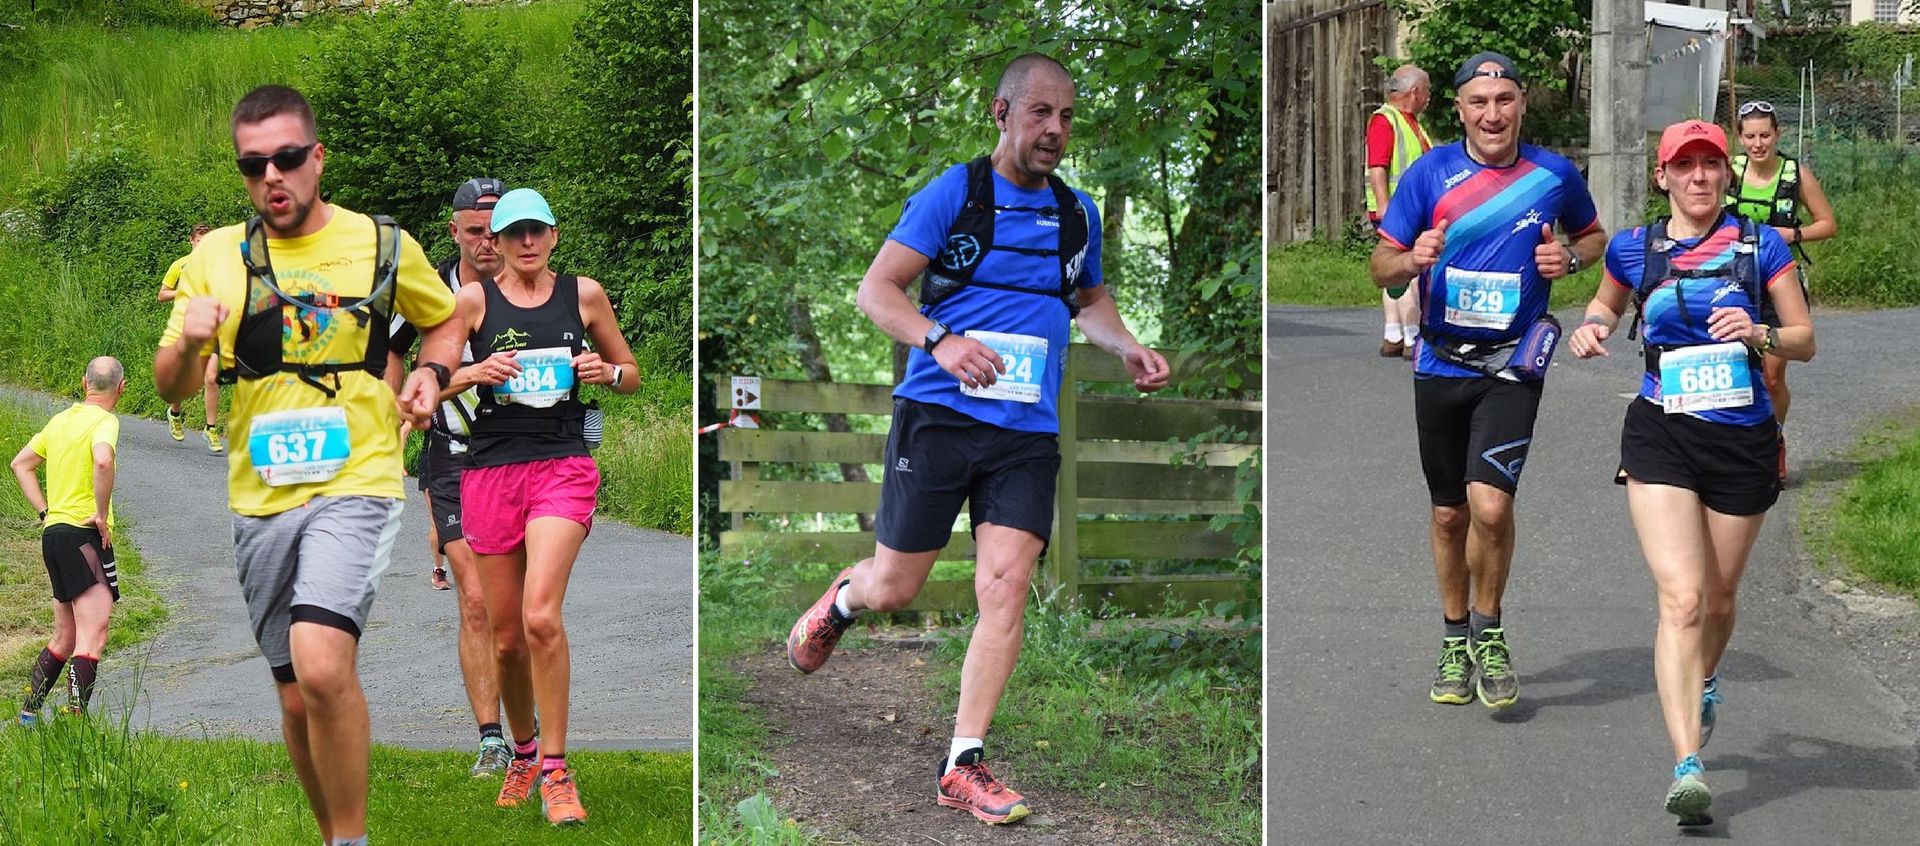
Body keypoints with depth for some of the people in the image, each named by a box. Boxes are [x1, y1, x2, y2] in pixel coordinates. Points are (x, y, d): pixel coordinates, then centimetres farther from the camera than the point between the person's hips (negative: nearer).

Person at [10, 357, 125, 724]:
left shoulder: (61, 419, 16)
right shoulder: (104, 421, -9)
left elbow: (20, 464, 24)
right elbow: (102, 462, -30)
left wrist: (45, 511, 17)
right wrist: (102, 515, -19)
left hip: (53, 530, 9)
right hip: (83, 534, -9)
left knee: (64, 639, 19)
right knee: (92, 639, -11)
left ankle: (27, 714, 23)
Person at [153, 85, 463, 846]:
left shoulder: (383, 244, 2)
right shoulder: (217, 255, 6)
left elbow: (445, 317, 20)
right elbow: (170, 388, 6)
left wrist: (432, 372, -1)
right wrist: (188, 342, -16)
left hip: (357, 484, -4)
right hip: (260, 498, 4)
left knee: (321, 666, -26)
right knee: (298, 701, 9)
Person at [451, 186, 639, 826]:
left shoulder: (583, 293, 8)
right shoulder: (474, 299, 6)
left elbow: (631, 376, 17)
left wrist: (607, 372, -5)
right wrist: (474, 374, -14)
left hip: (563, 466, -2)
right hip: (491, 469, 2)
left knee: (541, 617, -20)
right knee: (506, 636, 7)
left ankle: (556, 773, -13)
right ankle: (522, 753, 31)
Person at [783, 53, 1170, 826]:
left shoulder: (1077, 213, 12)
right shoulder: (952, 193, -4)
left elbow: (1089, 299, 31)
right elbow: (876, 289, -7)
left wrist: (1128, 349, 11)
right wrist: (939, 340, -24)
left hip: (1028, 433, 3)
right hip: (938, 415, -3)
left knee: (1005, 589, -11)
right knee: (894, 589, 4)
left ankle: (963, 765, -5)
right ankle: (841, 600, 42)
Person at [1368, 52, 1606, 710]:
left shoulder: (1555, 175, -1)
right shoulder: (1430, 173, -3)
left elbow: (1594, 237, 18)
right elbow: (1382, 264, 1)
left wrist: (1570, 257, -5)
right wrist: (1413, 260, -21)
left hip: (1512, 365, -2)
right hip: (1441, 365, 2)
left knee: (1491, 506, -17)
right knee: (1449, 514, 12)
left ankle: (1488, 632, 6)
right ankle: (1455, 640, 31)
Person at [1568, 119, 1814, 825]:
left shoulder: (1761, 246, 0)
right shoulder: (1634, 250, 4)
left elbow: (1805, 341, 5)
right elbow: (1608, 300, 25)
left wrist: (1760, 334, -16)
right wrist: (1593, 327, 3)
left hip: (1743, 440, 1)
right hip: (1661, 436, -1)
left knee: (1718, 598, 17)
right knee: (1681, 598, -17)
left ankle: (1703, 684, 52)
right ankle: (1687, 765, -23)